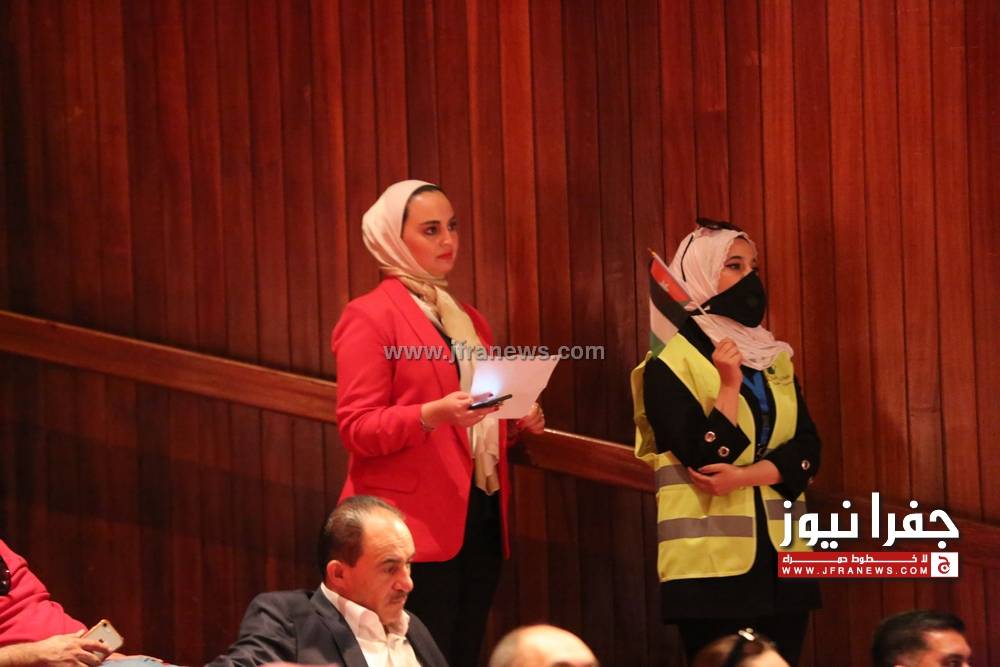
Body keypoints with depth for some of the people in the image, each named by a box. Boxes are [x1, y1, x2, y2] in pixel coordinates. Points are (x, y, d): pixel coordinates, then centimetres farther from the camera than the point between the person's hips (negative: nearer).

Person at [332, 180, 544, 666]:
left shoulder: (468, 319, 19)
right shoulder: (369, 317, -4)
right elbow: (357, 429, -11)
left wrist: (519, 421, 6)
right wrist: (433, 414, -26)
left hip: (480, 522, 7)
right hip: (416, 531, -7)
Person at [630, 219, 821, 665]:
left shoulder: (774, 357, 14)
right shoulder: (670, 361, -5)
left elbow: (806, 448, 2)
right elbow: (704, 462, -14)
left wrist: (744, 477, -14)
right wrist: (729, 386, -21)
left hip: (781, 557, 6)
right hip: (712, 561, -6)